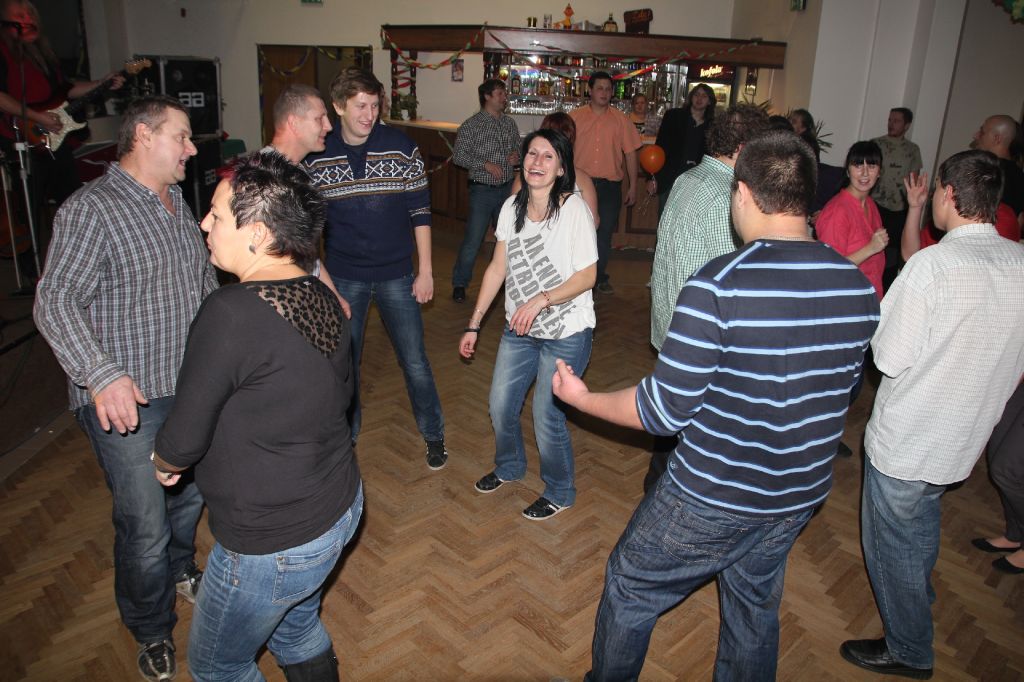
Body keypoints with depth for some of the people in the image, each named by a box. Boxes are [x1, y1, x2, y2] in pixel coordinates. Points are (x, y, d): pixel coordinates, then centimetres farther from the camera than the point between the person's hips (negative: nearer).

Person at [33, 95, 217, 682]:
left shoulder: (176, 202, 10)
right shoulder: (91, 210, -16)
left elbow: (204, 272, 23)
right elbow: (56, 302, -22)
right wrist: (102, 375, -33)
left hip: (191, 387, 8)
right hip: (126, 399, -8)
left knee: (192, 492, 24)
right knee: (145, 527, 1)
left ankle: (180, 570, 52)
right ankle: (153, 631, 26)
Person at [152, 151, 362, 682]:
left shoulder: (230, 313, -28)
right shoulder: (322, 298, -3)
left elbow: (183, 442, -20)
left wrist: (164, 461, 3)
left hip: (273, 545, -8)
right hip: (342, 509, 8)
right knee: (297, 627, 31)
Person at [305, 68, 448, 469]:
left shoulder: (402, 148, -7)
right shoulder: (317, 157, -4)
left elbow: (420, 213, -3)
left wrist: (425, 271, -5)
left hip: (396, 275, -1)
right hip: (343, 278, 1)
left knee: (415, 361, 7)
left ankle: (433, 435, 27)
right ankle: (345, 433, 34)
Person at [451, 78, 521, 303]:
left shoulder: (510, 123, 10)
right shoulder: (471, 125, -6)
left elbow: (518, 147, 21)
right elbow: (458, 155, -9)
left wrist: (517, 155, -3)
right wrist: (485, 164, -18)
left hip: (507, 189, 5)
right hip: (482, 190, -5)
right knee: (473, 240, -4)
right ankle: (459, 284, 11)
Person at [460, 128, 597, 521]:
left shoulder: (574, 209, -16)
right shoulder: (512, 207, 1)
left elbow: (587, 275, -15)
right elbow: (497, 268, 6)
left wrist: (541, 300, -28)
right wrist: (474, 325, 6)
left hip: (567, 332, -6)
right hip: (520, 329, 6)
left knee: (546, 416, 0)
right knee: (500, 405, 14)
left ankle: (559, 494, 27)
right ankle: (509, 466, 46)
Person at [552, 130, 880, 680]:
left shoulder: (719, 285, -26)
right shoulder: (859, 286, -6)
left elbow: (663, 412, -22)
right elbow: (838, 389, 8)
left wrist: (582, 398, -6)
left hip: (711, 500, -6)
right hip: (801, 497, 6)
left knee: (630, 590, 19)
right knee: (755, 612, 28)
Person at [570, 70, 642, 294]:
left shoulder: (620, 120, 4)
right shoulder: (575, 116, 2)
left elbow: (630, 153, 7)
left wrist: (632, 186, 4)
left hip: (610, 185, 1)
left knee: (605, 232, 9)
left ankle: (600, 277, 24)